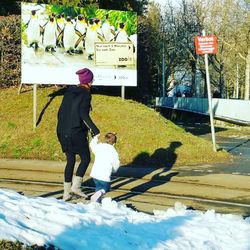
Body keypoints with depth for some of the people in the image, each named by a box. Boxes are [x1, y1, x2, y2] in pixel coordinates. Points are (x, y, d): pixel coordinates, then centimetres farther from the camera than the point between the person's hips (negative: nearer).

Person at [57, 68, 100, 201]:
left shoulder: (69, 91, 10)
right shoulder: (85, 94, -10)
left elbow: (61, 111, 13)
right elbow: (83, 114, -22)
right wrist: (96, 131, -25)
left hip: (63, 132, 7)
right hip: (77, 132, -7)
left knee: (70, 160, 14)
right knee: (85, 158, 10)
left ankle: (66, 192, 14)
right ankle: (75, 186, 0)